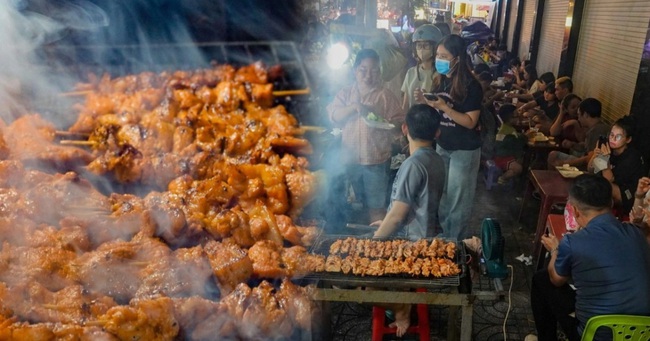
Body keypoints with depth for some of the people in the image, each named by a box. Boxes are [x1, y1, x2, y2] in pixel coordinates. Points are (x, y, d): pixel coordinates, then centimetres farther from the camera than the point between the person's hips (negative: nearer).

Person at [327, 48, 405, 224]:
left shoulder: (386, 96, 0)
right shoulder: (346, 93, 7)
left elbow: (398, 123, -3)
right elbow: (333, 116, -6)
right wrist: (354, 107, -19)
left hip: (376, 159, -3)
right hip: (350, 158, 3)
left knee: (376, 206, 0)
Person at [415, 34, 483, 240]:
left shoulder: (470, 85, -19)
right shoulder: (440, 80, 2)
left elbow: (470, 122, -21)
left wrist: (444, 107, -30)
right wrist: (424, 102, -10)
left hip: (464, 150, -7)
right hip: (442, 146, 7)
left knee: (457, 199, 5)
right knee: (441, 195, 19)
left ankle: (455, 242, 22)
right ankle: (444, 234, 37)